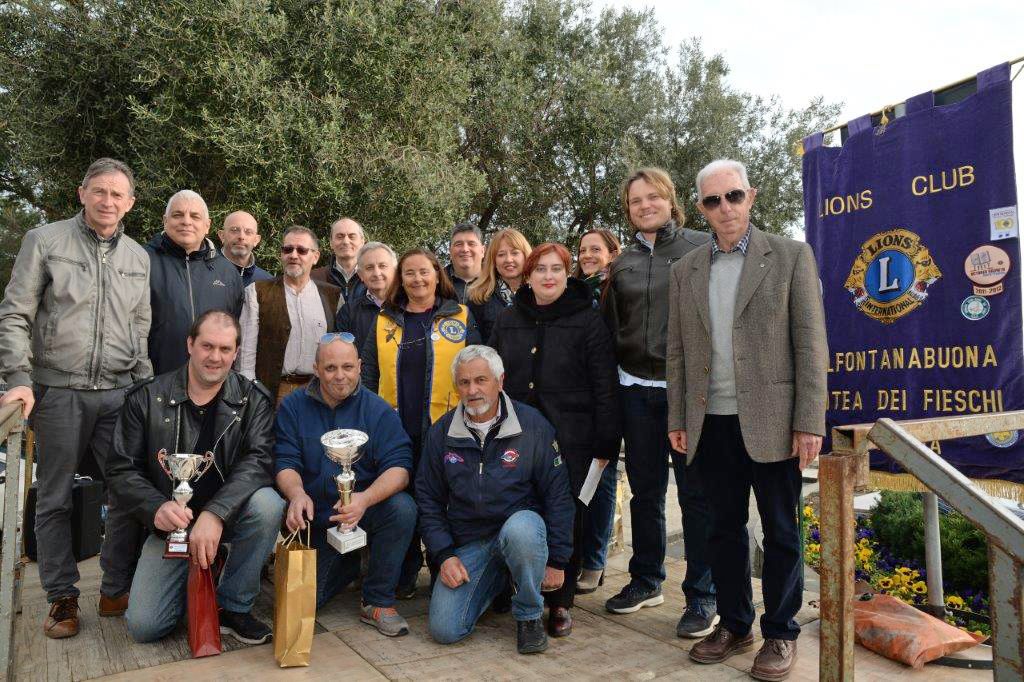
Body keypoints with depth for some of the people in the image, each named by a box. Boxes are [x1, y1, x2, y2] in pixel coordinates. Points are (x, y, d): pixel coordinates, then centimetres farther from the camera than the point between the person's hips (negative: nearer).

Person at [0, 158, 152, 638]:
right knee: (54, 499, 8)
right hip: (58, 391, -2)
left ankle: (117, 591, 15)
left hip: (119, 393, 2)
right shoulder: (45, 241, 3)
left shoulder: (138, 257, 11)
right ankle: (61, 597, 22)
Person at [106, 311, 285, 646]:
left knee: (268, 503, -34)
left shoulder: (253, 399, -6)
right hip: (172, 521, 1)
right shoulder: (146, 398, -3)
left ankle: (233, 606, -11)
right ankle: (197, 579, 22)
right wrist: (156, 508, -22)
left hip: (230, 515, 0)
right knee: (143, 626, -13)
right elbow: (121, 469, -2)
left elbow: (259, 460, -19)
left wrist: (215, 513, -33)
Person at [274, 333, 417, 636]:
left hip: (365, 514, -1)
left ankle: (378, 601, -10)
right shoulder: (293, 407, -1)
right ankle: (347, 565, 25)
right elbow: (285, 463, -7)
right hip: (316, 520, 2)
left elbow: (399, 467, -17)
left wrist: (365, 499, -37)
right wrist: (297, 494, -31)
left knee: (402, 507, -32)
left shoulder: (377, 410, -8)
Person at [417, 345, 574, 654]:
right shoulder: (441, 433, 1)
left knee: (521, 529, -38)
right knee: (443, 629, -12)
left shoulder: (532, 424, -7)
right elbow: (428, 499, 7)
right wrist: (444, 555, -4)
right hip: (468, 544, 3)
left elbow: (558, 495, -4)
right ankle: (495, 582, 20)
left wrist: (557, 561, -6)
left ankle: (529, 615, -9)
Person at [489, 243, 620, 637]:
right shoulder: (508, 321, 12)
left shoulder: (588, 321, -1)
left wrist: (605, 446, -7)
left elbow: (605, 389, -3)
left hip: (570, 441, -3)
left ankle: (560, 602, 21)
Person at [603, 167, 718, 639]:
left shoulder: (701, 248, 0)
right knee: (645, 490, 14)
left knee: (695, 493, 2)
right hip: (636, 388, 4)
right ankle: (645, 581, 29)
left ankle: (702, 597, 15)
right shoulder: (622, 263, 11)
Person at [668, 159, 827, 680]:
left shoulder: (791, 257, 0)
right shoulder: (685, 270, 9)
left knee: (781, 532, 8)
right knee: (725, 529, 13)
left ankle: (780, 634, 24)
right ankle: (733, 625, 28)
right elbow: (677, 351, 10)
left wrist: (810, 422, -10)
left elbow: (810, 344, -4)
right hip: (711, 423, 3)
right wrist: (677, 420, 6)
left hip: (770, 421, -3)